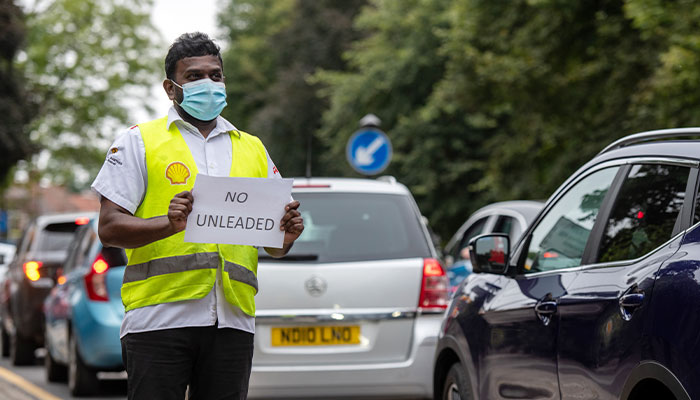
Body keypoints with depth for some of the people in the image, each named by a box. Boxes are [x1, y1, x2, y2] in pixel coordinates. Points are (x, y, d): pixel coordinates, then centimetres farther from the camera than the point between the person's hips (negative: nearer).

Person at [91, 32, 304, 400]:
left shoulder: (252, 149, 21)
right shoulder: (140, 142, 8)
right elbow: (109, 228, -2)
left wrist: (286, 236, -4)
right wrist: (170, 224, -20)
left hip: (232, 323, 4)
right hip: (159, 318, -4)